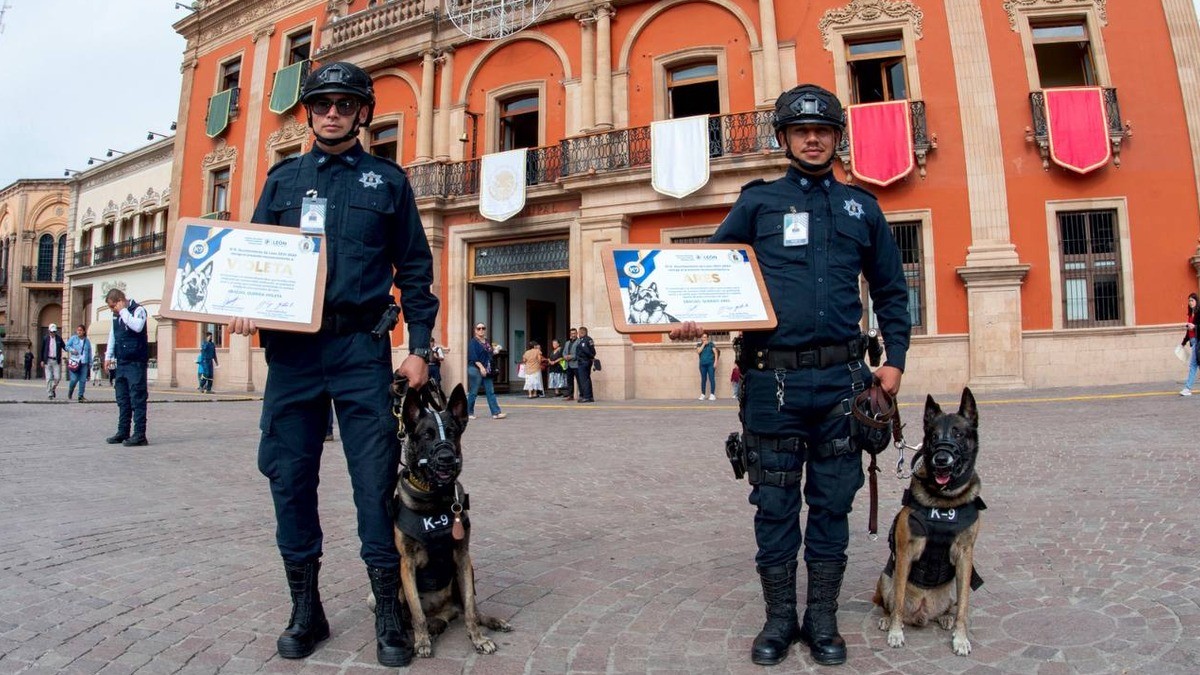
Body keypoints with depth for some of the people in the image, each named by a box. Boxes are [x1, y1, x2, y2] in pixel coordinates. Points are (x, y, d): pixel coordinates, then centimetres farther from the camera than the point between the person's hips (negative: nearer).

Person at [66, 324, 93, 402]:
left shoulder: (87, 341, 10)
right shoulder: (73, 338, 4)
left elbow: (89, 353, 15)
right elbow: (67, 346, 7)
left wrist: (90, 363, 13)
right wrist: (72, 350, -14)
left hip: (84, 363, 2)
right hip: (74, 362, -2)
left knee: (83, 380, -1)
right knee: (74, 379, -8)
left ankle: (81, 396, 5)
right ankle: (70, 392, 19)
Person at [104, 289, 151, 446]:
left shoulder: (138, 310, -8)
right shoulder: (116, 315, 15)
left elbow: (137, 327, -28)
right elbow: (113, 335, 25)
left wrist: (123, 310, -18)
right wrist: (109, 355, 19)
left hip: (136, 363, -8)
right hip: (121, 363, 8)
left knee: (137, 399, -7)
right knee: (122, 399, 12)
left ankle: (139, 435, -5)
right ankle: (123, 432, 20)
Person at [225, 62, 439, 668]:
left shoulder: (387, 179, 9)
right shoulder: (283, 177, 16)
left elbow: (414, 269, 6)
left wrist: (419, 347, -2)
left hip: (362, 349, -3)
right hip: (291, 347, 3)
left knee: (375, 480, -2)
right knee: (289, 477, 6)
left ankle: (389, 615, 12)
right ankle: (305, 610, 23)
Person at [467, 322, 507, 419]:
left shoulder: (487, 342, 16)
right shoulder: (473, 342, -6)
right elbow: (473, 356, -16)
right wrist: (481, 366, -22)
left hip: (486, 371, 7)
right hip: (476, 369, -7)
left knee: (490, 392, 2)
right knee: (473, 392, 0)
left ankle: (496, 413, -1)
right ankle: (469, 413, 11)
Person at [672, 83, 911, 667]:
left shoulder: (861, 207, 14)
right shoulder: (757, 202, 7)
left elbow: (891, 290, 19)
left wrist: (895, 358, 9)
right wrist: (692, 317, -13)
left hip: (840, 378, 2)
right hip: (773, 381, -2)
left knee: (832, 503, 10)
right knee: (775, 504, 7)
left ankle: (822, 617, 25)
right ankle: (779, 617, 23)